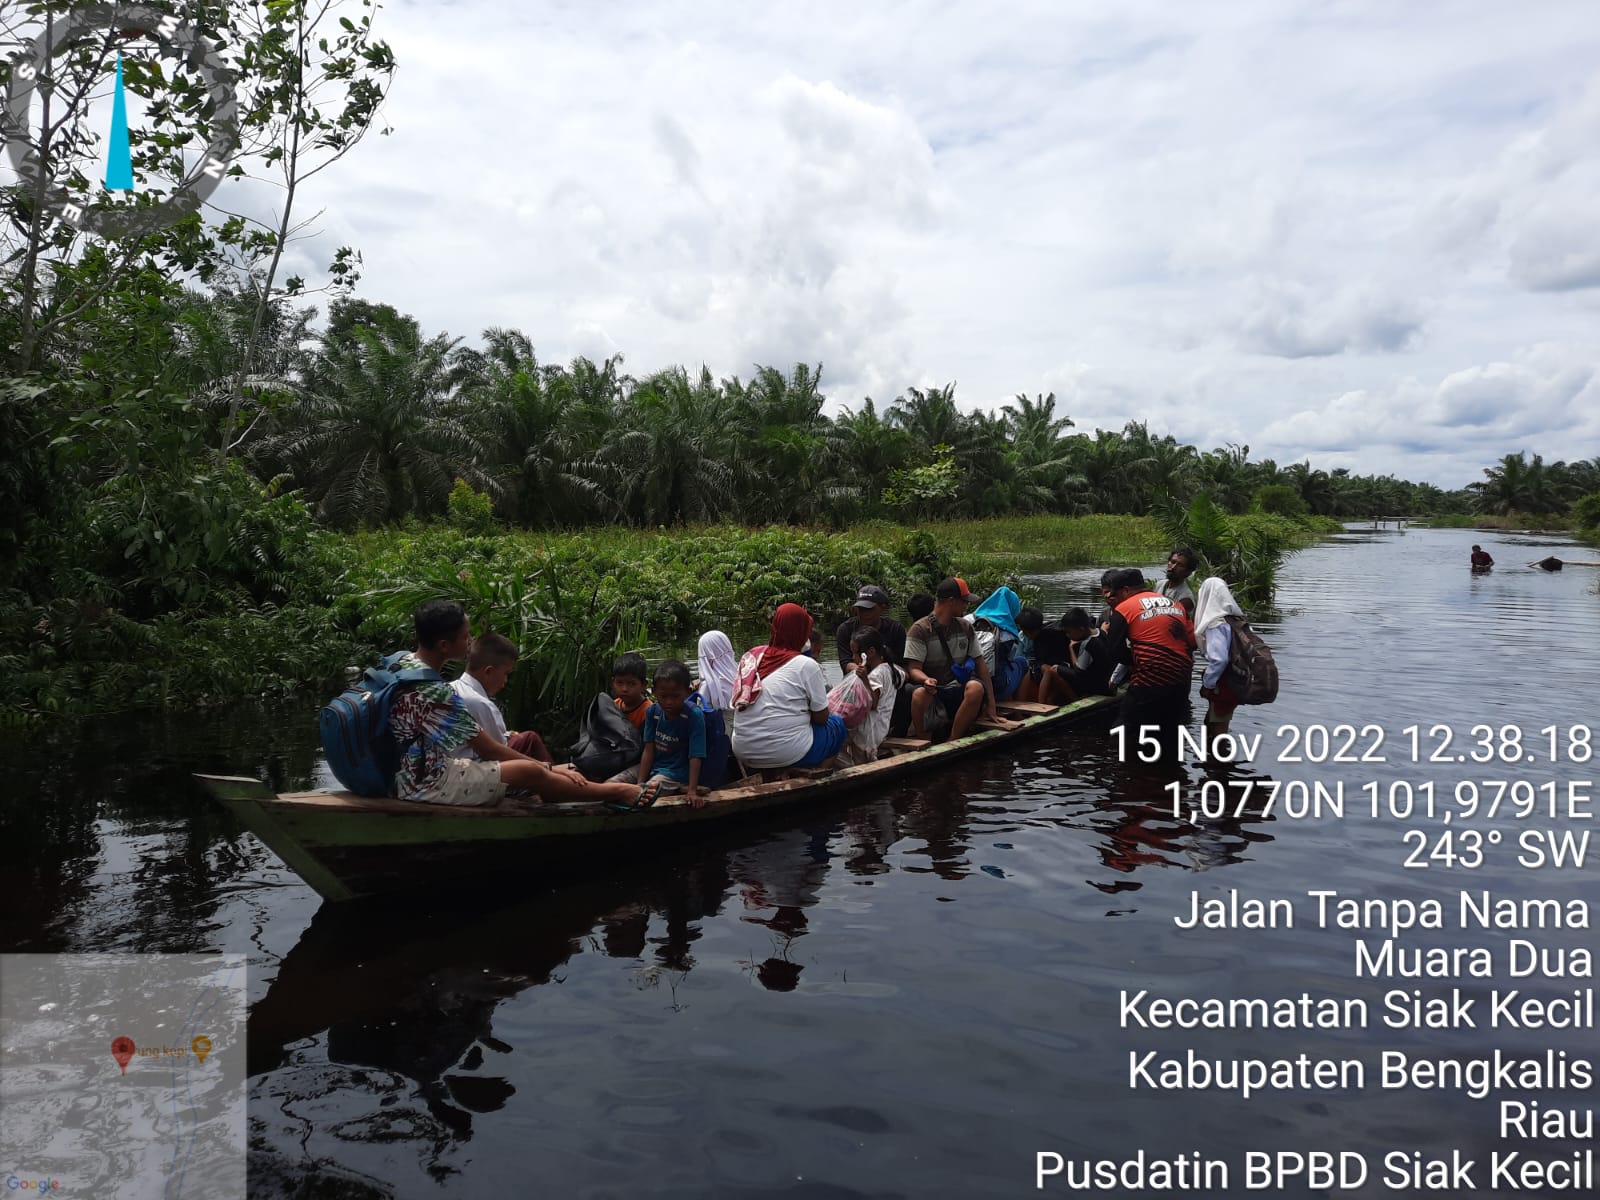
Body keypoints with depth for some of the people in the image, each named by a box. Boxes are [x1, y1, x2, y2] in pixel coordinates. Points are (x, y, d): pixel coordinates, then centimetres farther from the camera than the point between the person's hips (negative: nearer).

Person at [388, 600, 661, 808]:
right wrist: (547, 767, -8)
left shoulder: (404, 663, 1)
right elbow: (488, 749, -19)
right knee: (531, 772, -8)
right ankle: (616, 792, 9)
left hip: (410, 772, 10)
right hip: (425, 783, -10)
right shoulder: (436, 693, -27)